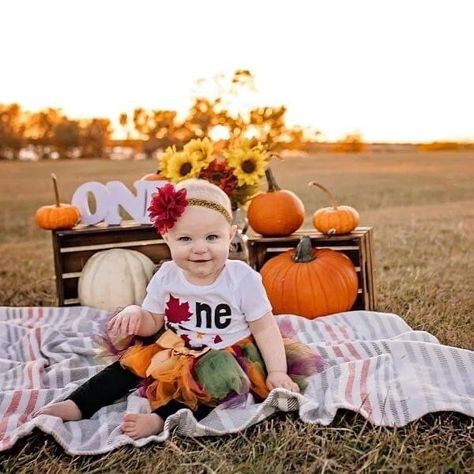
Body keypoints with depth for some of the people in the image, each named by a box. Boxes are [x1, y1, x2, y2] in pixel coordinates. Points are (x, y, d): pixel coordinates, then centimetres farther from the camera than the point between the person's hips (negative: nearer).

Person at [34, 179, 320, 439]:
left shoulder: (242, 279, -18)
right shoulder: (166, 277, -8)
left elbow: (265, 328, -10)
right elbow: (154, 323, 3)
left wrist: (277, 371, -17)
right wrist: (135, 313, -20)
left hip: (227, 356, -4)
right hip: (176, 352, 4)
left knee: (217, 378, -32)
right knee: (132, 362, -3)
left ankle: (161, 419, -39)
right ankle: (77, 406, 0)